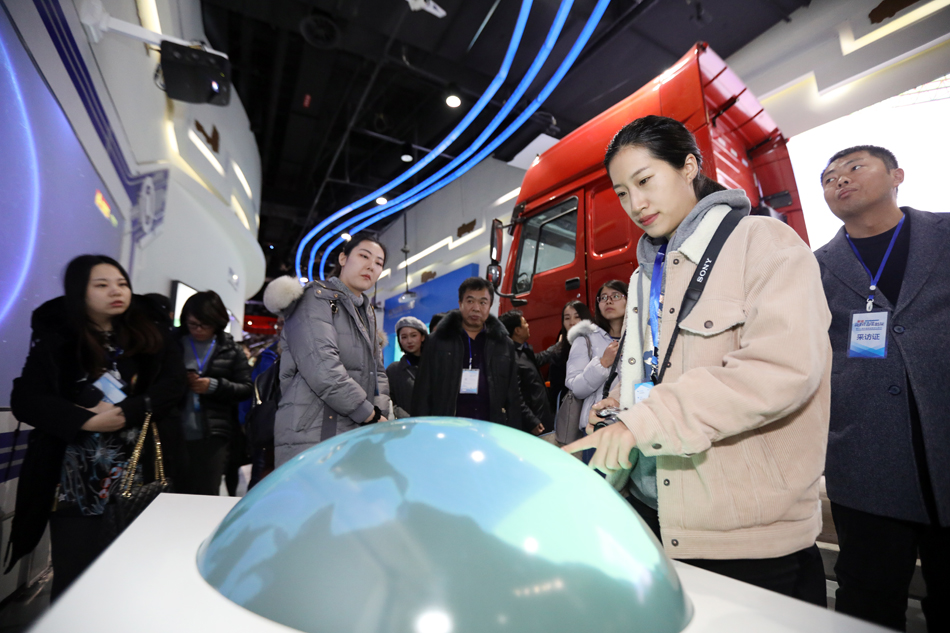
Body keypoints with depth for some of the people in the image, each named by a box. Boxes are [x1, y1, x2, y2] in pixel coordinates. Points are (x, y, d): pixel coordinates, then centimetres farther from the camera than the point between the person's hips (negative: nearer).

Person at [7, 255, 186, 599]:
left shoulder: (150, 333, 4)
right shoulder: (56, 340, 1)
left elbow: (173, 384, -3)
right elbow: (25, 400, -4)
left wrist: (126, 412, -16)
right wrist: (86, 421, -17)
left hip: (140, 473, 1)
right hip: (76, 478, -1)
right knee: (75, 573, 7)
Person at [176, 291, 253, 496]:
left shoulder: (231, 349, 3)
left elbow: (247, 389, 2)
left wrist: (214, 385, -12)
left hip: (214, 435, -1)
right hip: (176, 433, 1)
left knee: (208, 494, 3)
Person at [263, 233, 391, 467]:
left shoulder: (368, 314, 19)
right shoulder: (315, 299, -6)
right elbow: (323, 370, -20)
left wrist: (381, 418, 0)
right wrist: (372, 416, -14)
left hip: (358, 437, 7)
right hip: (311, 438, -7)